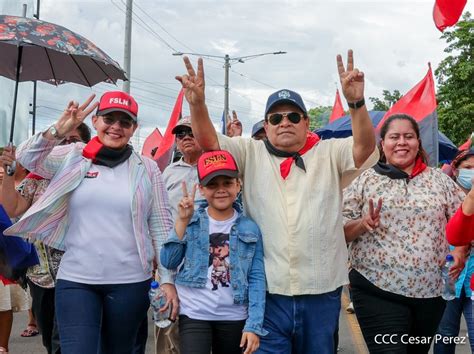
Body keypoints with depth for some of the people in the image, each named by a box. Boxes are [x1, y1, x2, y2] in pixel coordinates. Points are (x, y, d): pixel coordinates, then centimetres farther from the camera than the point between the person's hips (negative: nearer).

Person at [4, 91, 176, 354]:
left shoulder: (146, 168, 2)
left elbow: (161, 226, 2)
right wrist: (57, 131, -23)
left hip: (130, 282, 1)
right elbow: (26, 157, -7)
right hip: (76, 280, 0)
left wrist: (168, 279, -2)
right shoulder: (74, 157, 4)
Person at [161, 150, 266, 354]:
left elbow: (257, 279, -3)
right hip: (194, 315, -1)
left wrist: (254, 325, -9)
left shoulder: (250, 229, -1)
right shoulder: (191, 222, 0)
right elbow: (168, 262, -6)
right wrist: (182, 221, -14)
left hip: (234, 317, 1)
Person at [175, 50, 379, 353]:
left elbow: (365, 148, -11)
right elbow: (210, 143, -3)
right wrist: (197, 104, -22)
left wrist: (357, 102, -28)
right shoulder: (251, 154, 7)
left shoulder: (329, 154, 5)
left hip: (322, 292, 1)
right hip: (267, 291, -1)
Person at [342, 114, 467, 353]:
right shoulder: (364, 181, 2)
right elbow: (340, 231, 2)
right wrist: (362, 224, -18)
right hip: (377, 291, -3)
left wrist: (459, 250, -7)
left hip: (432, 291, 3)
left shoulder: (440, 180, 8)